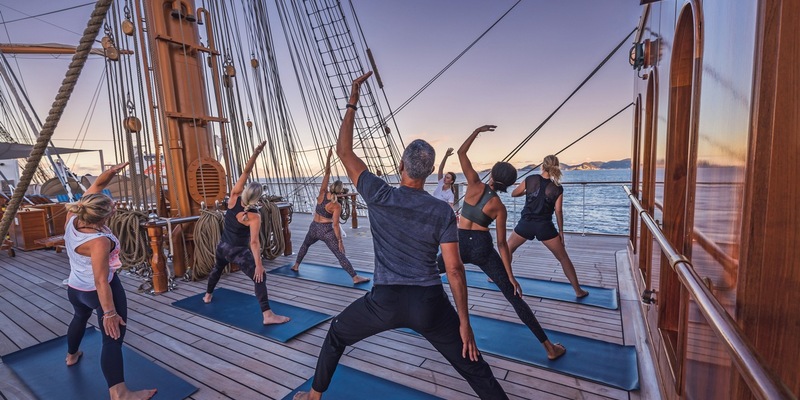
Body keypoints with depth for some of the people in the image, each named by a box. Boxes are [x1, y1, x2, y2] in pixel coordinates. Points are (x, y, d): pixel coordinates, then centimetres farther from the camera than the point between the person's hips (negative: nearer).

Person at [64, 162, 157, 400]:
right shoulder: (99, 242, -31)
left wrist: (112, 171, -13)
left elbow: (95, 187, 0)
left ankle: (72, 356, 62)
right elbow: (101, 281, -30)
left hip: (75, 288, 9)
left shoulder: (72, 218, -10)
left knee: (80, 317, 36)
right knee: (113, 338, -8)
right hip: (100, 291, -9)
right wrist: (109, 313, -25)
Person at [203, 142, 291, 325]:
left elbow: (246, 171, -17)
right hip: (239, 251, -7)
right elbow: (254, 242, -30)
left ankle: (208, 295, 57)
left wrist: (256, 152, -26)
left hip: (222, 247, 7)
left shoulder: (234, 197, -13)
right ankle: (267, 315, -21)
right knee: (260, 277, -10)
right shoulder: (254, 216, -25)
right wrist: (259, 264, -30)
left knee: (217, 268, 34)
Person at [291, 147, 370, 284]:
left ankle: (296, 265, 46)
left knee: (305, 245, 34)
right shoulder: (337, 206, -19)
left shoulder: (322, 193, -10)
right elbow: (335, 224, -20)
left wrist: (329, 156, -11)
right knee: (340, 255, -7)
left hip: (314, 227, 5)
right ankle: (355, 277, -8)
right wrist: (340, 240, -14)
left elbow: (327, 173, -9)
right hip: (327, 230, -5)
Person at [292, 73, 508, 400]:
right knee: (473, 367, 17)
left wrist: (352, 101, 6)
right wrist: (464, 321, 2)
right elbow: (454, 270, -7)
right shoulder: (443, 212, -6)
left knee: (336, 335, 29)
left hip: (386, 300, 0)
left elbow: (344, 151, 1)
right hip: (429, 303, 1)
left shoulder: (380, 197, -9)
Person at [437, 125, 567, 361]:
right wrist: (511, 277, -1)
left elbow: (461, 152, 1)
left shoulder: (475, 185, -5)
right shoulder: (500, 207, -3)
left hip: (460, 244, 0)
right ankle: (550, 348, 10)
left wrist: (477, 131, 10)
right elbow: (501, 244, -6)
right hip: (482, 248, 0)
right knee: (514, 298, 5)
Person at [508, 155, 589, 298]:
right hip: (544, 226, 0)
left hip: (525, 224, 1)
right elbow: (558, 211, -2)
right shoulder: (558, 188, -2)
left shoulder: (530, 179, -1)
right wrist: (561, 232, 6)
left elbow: (514, 194, 11)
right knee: (563, 258, 13)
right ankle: (578, 291, 17)